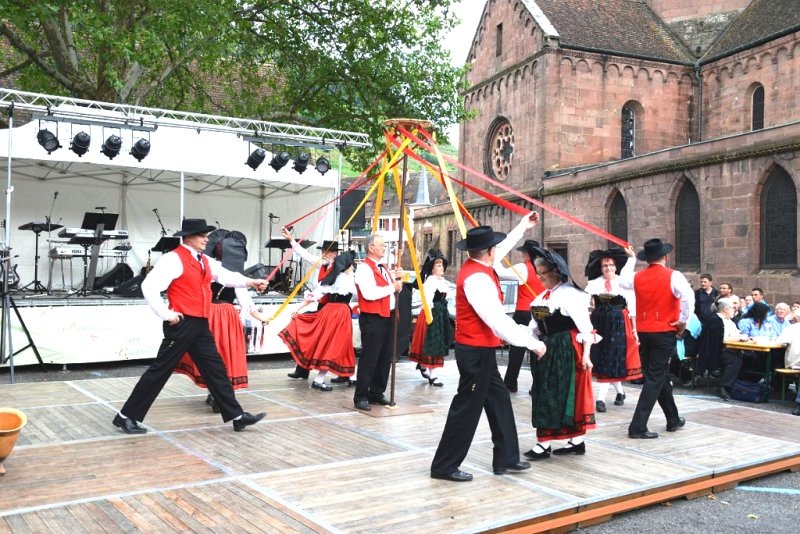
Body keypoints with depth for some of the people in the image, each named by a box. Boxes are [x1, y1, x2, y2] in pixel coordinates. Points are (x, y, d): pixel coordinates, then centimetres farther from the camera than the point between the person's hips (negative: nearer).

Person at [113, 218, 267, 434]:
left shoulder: (205, 261, 15)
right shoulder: (174, 258, -11)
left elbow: (226, 276, 9)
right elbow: (149, 286, -18)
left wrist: (249, 282, -6)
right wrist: (166, 314, -17)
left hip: (201, 325, 8)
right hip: (182, 324, -8)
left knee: (216, 370, 10)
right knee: (160, 371, -2)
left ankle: (237, 416, 16)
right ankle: (126, 416, 11)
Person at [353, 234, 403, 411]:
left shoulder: (384, 267, 17)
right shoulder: (364, 268, -12)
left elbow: (395, 289, 20)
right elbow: (369, 293, -25)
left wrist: (397, 279, 0)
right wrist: (392, 287, -14)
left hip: (387, 317, 9)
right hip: (372, 318, -9)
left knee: (385, 358, 13)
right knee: (369, 358, -6)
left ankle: (377, 393, 24)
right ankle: (361, 397, 2)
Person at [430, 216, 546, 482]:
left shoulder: (475, 267, 6)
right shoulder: (477, 279, -24)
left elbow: (501, 249, 27)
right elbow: (498, 320, -29)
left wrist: (521, 228, 36)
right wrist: (532, 342, -24)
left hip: (480, 351, 10)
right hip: (477, 352, -10)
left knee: (499, 400, 16)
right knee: (467, 408, -2)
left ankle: (506, 458, 26)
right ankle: (444, 466, 9)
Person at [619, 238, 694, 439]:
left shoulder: (637, 277, 3)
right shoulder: (673, 276, -10)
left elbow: (622, 283, 22)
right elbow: (688, 296, -25)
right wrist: (683, 321, -12)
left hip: (643, 332, 5)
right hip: (665, 332, -5)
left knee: (659, 376, 19)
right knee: (655, 378, -3)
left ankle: (673, 419, 33)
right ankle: (638, 426, -8)